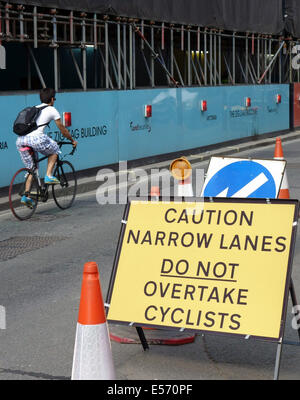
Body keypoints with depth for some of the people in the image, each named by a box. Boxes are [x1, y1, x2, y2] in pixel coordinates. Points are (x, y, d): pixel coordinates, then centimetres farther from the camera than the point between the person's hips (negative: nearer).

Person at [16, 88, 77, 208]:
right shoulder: (52, 110, 14)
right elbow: (63, 130, 22)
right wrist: (72, 140, 38)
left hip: (20, 140, 6)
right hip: (36, 138, -6)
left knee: (31, 168, 19)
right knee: (54, 150, 23)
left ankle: (26, 195, 7)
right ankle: (49, 176, 10)